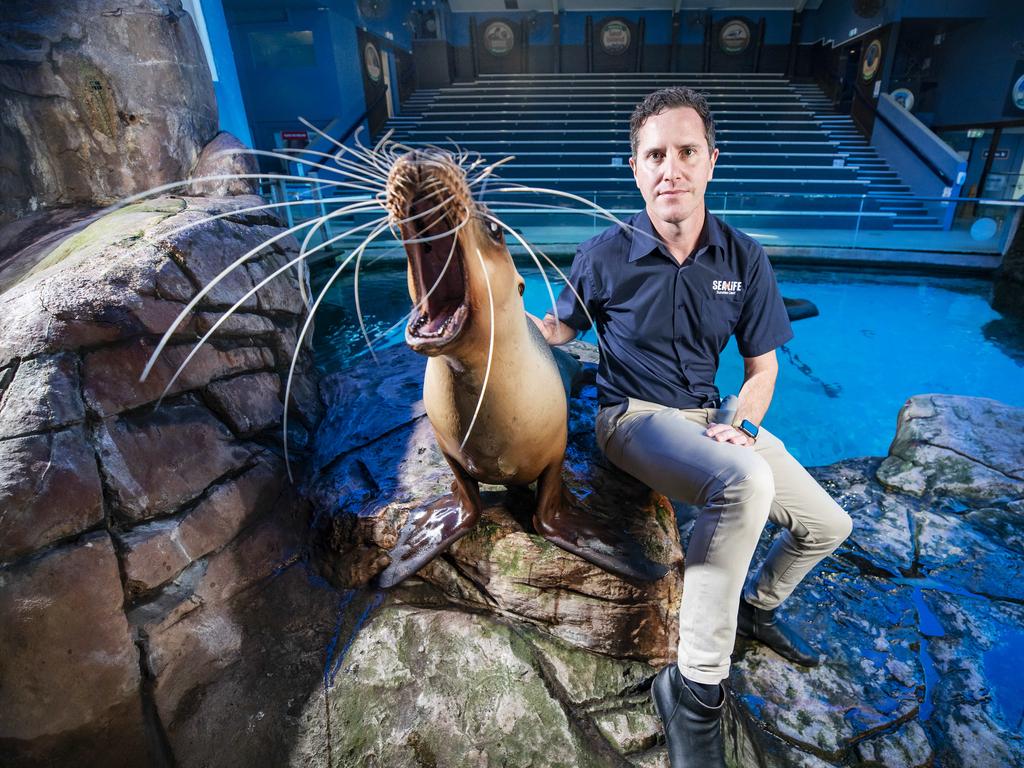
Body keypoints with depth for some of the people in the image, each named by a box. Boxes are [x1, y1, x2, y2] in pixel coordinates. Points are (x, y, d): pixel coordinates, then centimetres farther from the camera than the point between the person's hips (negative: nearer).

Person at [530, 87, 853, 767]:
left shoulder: (745, 259, -1)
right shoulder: (605, 255, -9)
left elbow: (762, 364, 5)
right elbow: (560, 329, 3)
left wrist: (743, 426, -13)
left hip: (713, 418, 6)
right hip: (634, 417, -5)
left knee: (829, 525, 6)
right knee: (745, 483, -35)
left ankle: (758, 605, 37)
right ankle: (695, 687, -21)